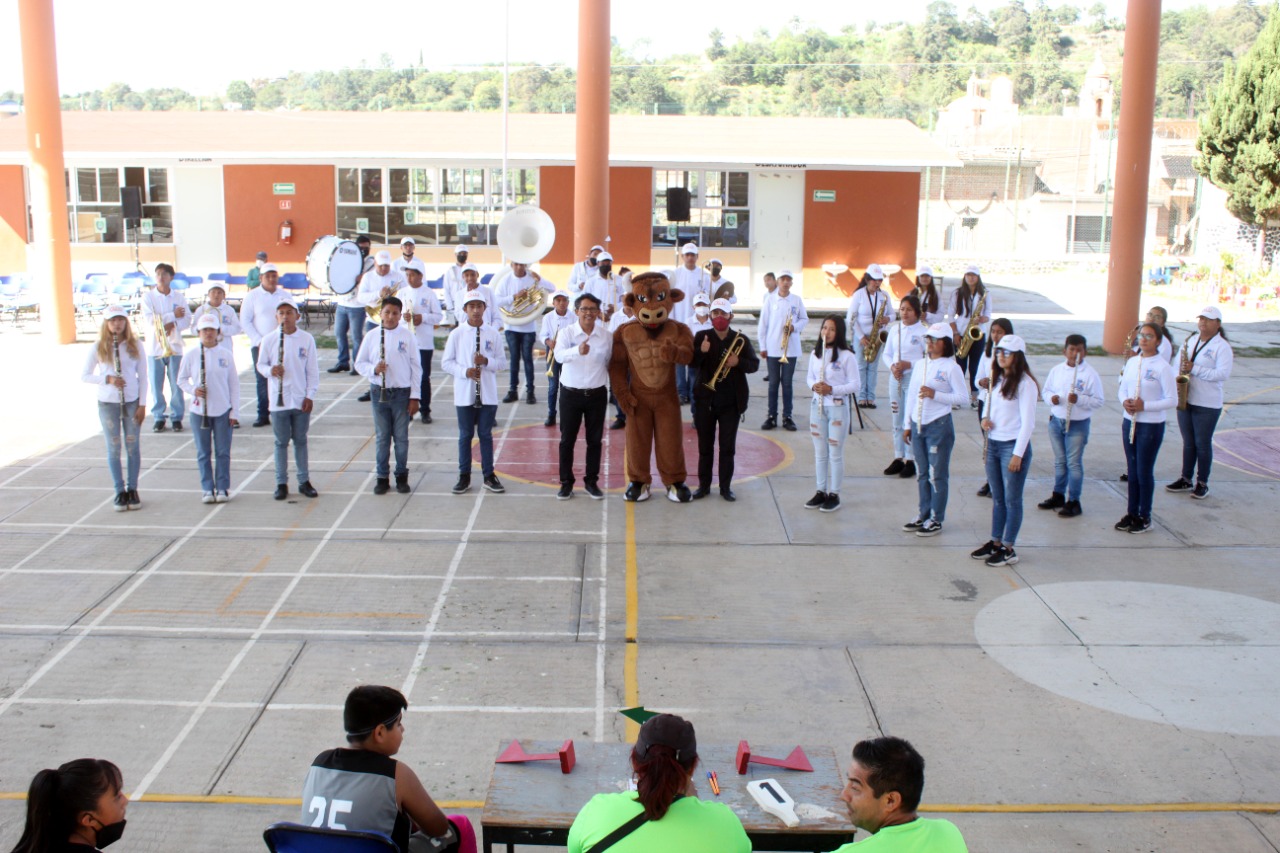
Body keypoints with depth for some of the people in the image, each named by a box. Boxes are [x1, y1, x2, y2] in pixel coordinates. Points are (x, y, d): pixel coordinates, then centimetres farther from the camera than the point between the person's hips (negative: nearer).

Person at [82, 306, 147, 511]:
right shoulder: (98, 348, -2)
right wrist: (107, 379, -17)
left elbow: (142, 376, 2)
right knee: (114, 448, 5)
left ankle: (132, 490, 14)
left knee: (133, 447, 4)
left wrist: (142, 404, -4)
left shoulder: (135, 346, -1)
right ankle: (120, 491, 12)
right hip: (107, 403, 0)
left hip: (132, 402, 0)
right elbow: (84, 375, -1)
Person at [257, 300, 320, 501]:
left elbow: (312, 370, 1)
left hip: (301, 400, 0)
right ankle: (282, 483, 15)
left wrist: (310, 395, -4)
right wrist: (270, 370, -16)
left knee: (300, 440, 11)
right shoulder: (269, 340, -1)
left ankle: (304, 481, 20)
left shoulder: (307, 339, -2)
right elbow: (260, 364, 6)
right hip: (278, 400, 0)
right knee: (281, 442, 7)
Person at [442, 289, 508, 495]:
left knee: (485, 434, 9)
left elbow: (502, 363, 3)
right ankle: (464, 476, 17)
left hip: (488, 394, 0)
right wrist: (465, 371, -17)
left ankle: (489, 475, 18)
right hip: (464, 394, 0)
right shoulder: (457, 334, -3)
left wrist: (486, 362, -16)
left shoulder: (493, 333, 0)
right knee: (466, 435, 8)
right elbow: (447, 363, -1)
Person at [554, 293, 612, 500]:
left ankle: (591, 481, 21)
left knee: (595, 440, 9)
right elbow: (559, 355, -30)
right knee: (567, 439, 5)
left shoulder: (606, 335, -2)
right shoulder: (566, 333, -10)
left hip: (597, 395, 2)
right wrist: (578, 350, -49)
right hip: (570, 394, -2)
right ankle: (566, 482, 16)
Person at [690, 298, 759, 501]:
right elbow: (691, 362, -10)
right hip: (705, 400, 0)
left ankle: (726, 487, 13)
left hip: (731, 401, 0)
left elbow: (755, 364, 3)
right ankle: (704, 485, 17)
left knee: (728, 446, 4)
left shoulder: (741, 339, 0)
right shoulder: (701, 336, -1)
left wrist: (739, 362, -17)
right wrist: (701, 352, -30)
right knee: (705, 446, 8)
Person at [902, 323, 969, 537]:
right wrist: (907, 424, 12)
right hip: (918, 425, 6)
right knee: (922, 474, 13)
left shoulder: (951, 367, -8)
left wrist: (935, 394, -20)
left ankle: (936, 520, 9)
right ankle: (923, 515, 22)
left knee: (937, 475, 1)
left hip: (939, 426, -6)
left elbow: (963, 396, -11)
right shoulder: (920, 364, 11)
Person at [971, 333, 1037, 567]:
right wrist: (986, 419, -2)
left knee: (1012, 499, 1)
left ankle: (1009, 549, 8)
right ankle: (996, 543, 22)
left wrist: (1018, 454, -17)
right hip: (993, 444, 7)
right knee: (997, 498, 13)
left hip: (1013, 445, -7)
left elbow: (1027, 422, -14)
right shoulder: (997, 379, 11)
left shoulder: (1025, 383, -12)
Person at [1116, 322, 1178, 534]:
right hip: (1129, 421, 6)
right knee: (1132, 471, 12)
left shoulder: (1163, 367, -12)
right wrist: (1124, 401, -8)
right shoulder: (1132, 362, 7)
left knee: (1144, 472, 1)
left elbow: (1172, 400, -13)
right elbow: (1123, 388, 14)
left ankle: (1144, 517, 13)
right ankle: (1132, 513, 22)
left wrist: (1144, 406, -21)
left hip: (1151, 425, -6)